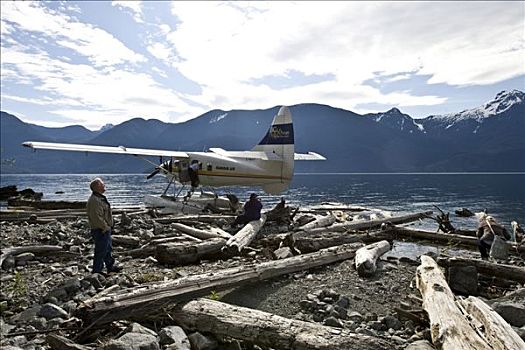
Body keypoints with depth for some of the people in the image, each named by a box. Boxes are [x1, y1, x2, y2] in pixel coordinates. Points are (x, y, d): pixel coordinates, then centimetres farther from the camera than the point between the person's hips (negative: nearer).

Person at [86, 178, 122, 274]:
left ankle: (110, 266, 34)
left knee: (108, 248, 21)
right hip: (100, 230, -11)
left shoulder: (100, 198, 13)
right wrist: (105, 227, -20)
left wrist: (108, 226, 16)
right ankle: (97, 270, 12)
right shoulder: (94, 200, -22)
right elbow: (96, 217, -28)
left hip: (105, 229, 11)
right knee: (101, 250, 0)